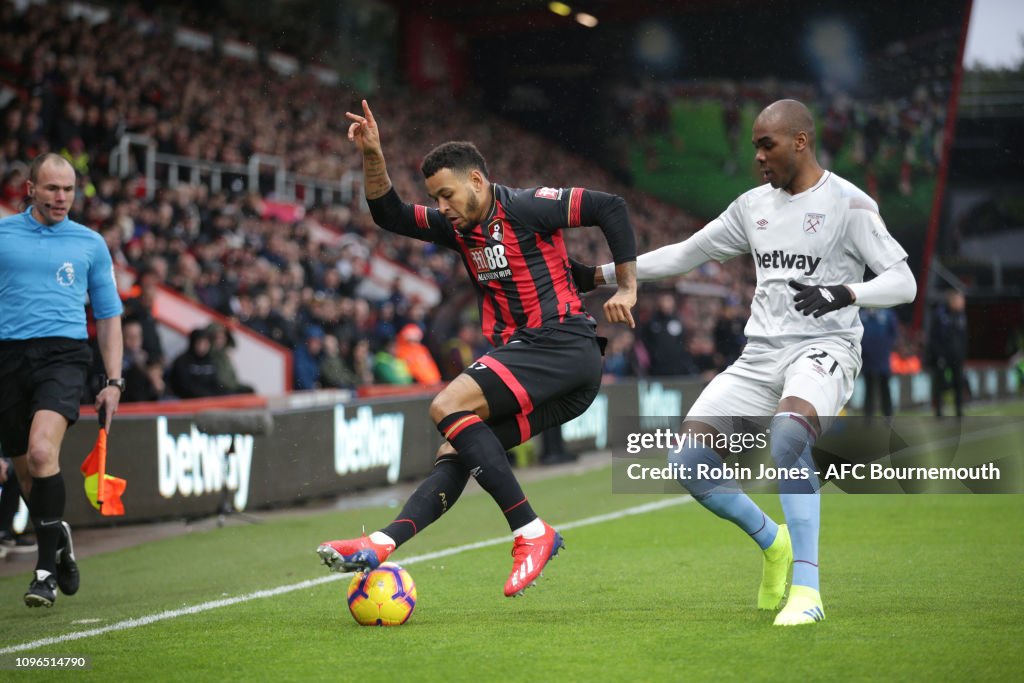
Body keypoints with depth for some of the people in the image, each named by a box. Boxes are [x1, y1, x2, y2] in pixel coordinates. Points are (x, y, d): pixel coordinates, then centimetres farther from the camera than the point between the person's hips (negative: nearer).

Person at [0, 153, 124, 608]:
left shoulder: (90, 243, 10)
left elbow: (108, 314, 15)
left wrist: (113, 381, 7)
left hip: (64, 353, -2)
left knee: (42, 451, -23)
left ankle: (47, 570, -18)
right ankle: (59, 541, 34)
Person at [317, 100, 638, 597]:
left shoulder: (524, 208, -6)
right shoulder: (458, 227, 18)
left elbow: (610, 208, -7)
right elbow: (390, 216, 20)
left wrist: (626, 287, -7)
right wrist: (372, 157, 5)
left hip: (561, 346, -9)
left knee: (447, 406, -21)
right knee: (455, 451, -2)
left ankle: (530, 532, -22)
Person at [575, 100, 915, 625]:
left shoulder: (847, 205, -4)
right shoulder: (753, 206, 14)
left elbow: (903, 282, -9)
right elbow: (685, 254, 22)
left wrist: (843, 293, -27)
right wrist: (599, 275, 19)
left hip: (823, 347, -6)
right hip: (760, 353, 6)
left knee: (788, 434, -37)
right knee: (689, 463, -9)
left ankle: (806, 588, -31)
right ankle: (773, 543, 16)